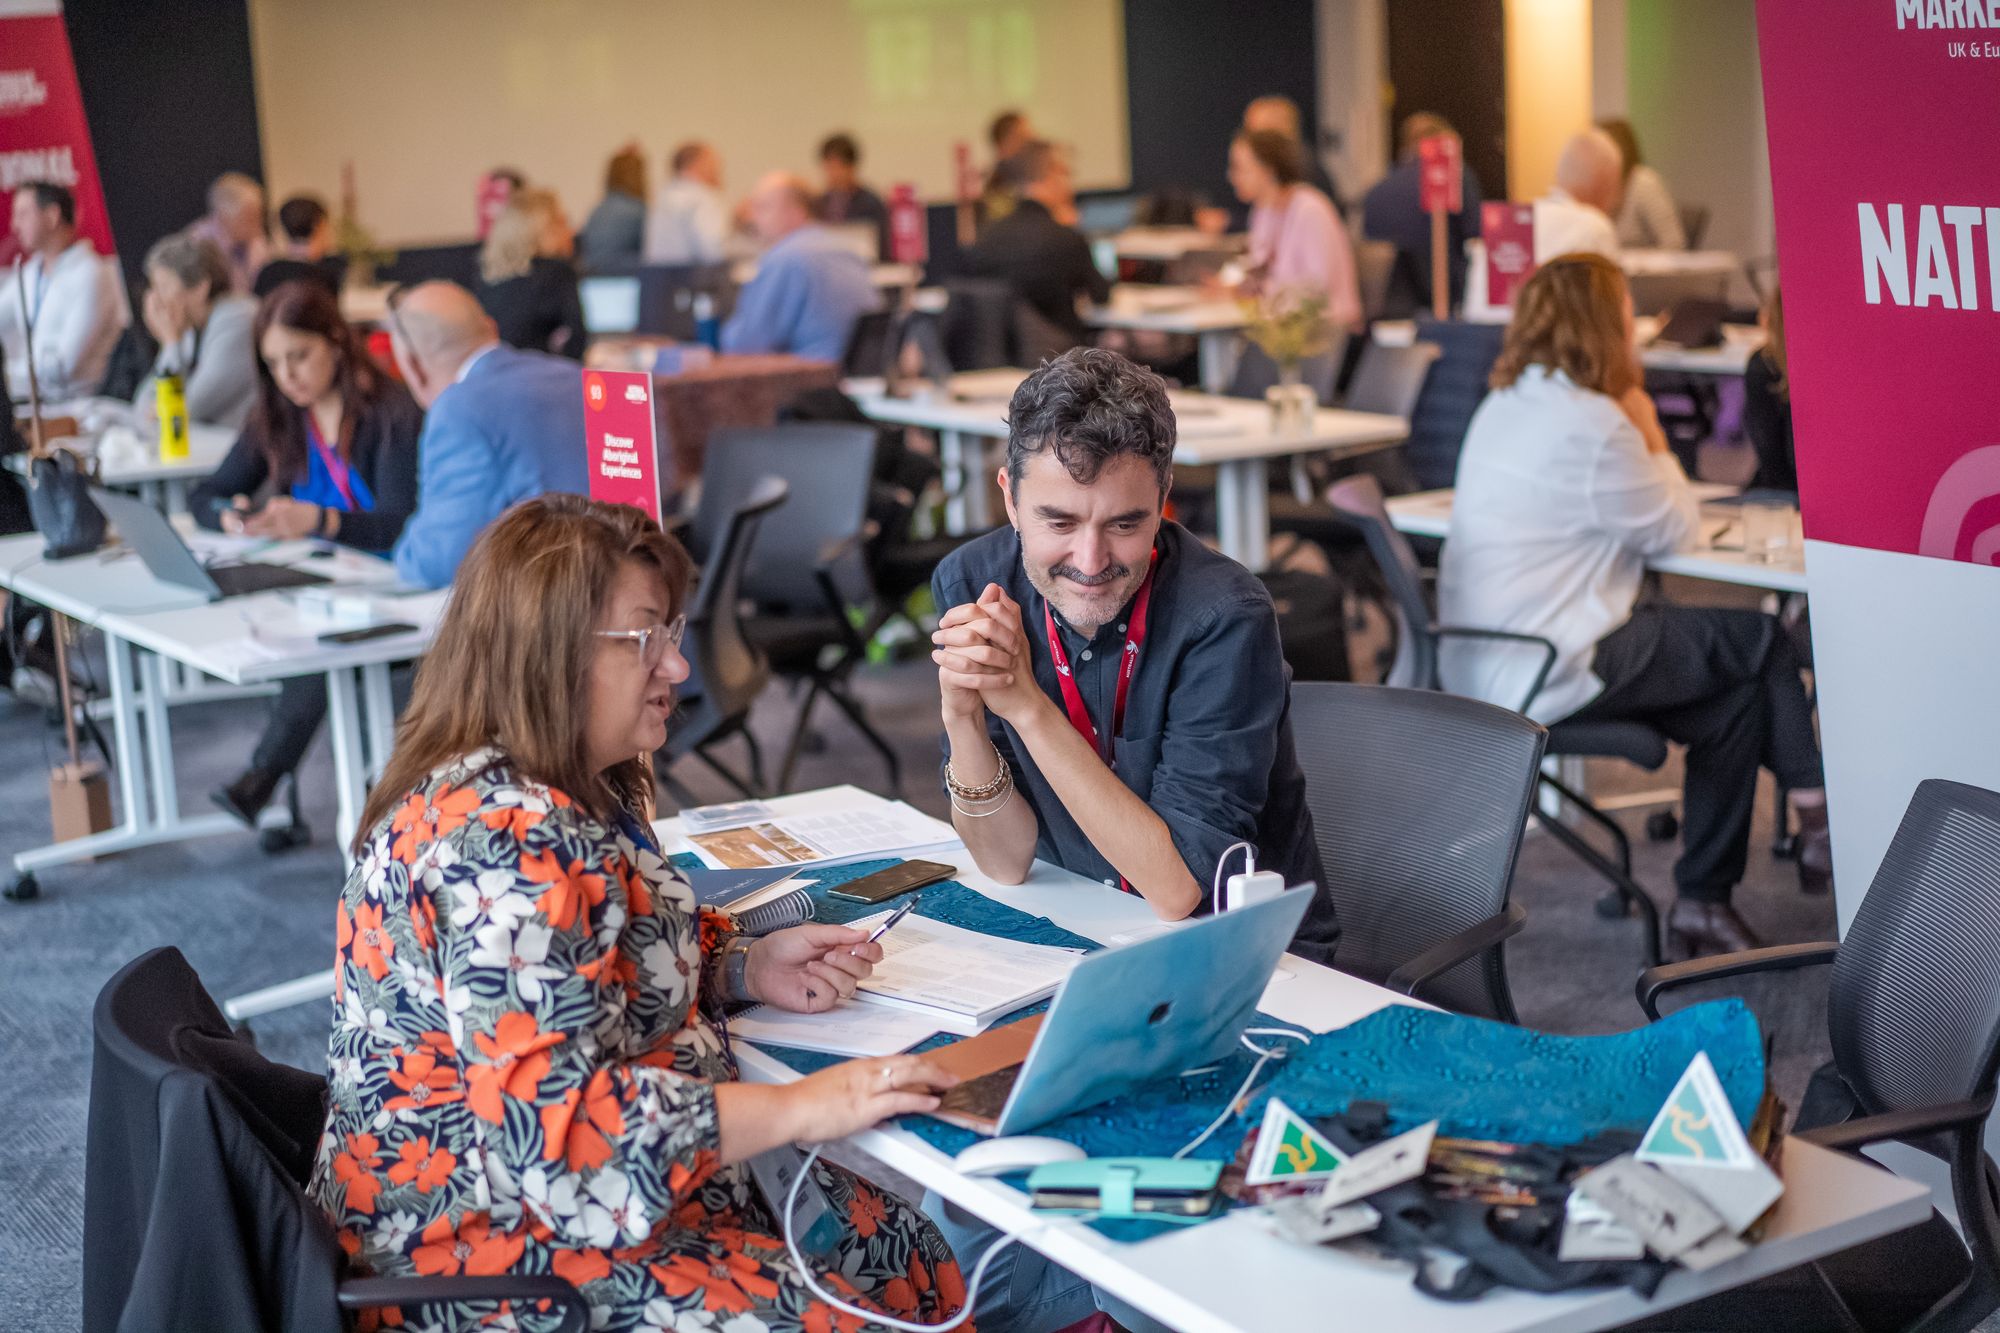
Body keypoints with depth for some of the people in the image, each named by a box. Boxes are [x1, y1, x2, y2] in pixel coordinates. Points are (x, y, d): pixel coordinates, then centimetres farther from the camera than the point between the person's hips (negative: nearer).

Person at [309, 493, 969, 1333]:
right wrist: (800, 1108, -28)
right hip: (507, 1251, -10)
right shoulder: (505, 840, -26)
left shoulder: (569, 792, 5)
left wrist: (747, 967, 1)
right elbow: (551, 1123, -32)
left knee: (910, 1256, 8)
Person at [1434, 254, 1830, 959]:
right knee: (1761, 639, 2)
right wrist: (1651, 436, 5)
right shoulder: (1590, 424, -18)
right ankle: (1817, 816, 18)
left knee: (1735, 698, 14)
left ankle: (1703, 902, 17)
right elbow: (1675, 527, -6)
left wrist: (1637, 439, 11)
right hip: (1549, 676, -9)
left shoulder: (1504, 406, 12)